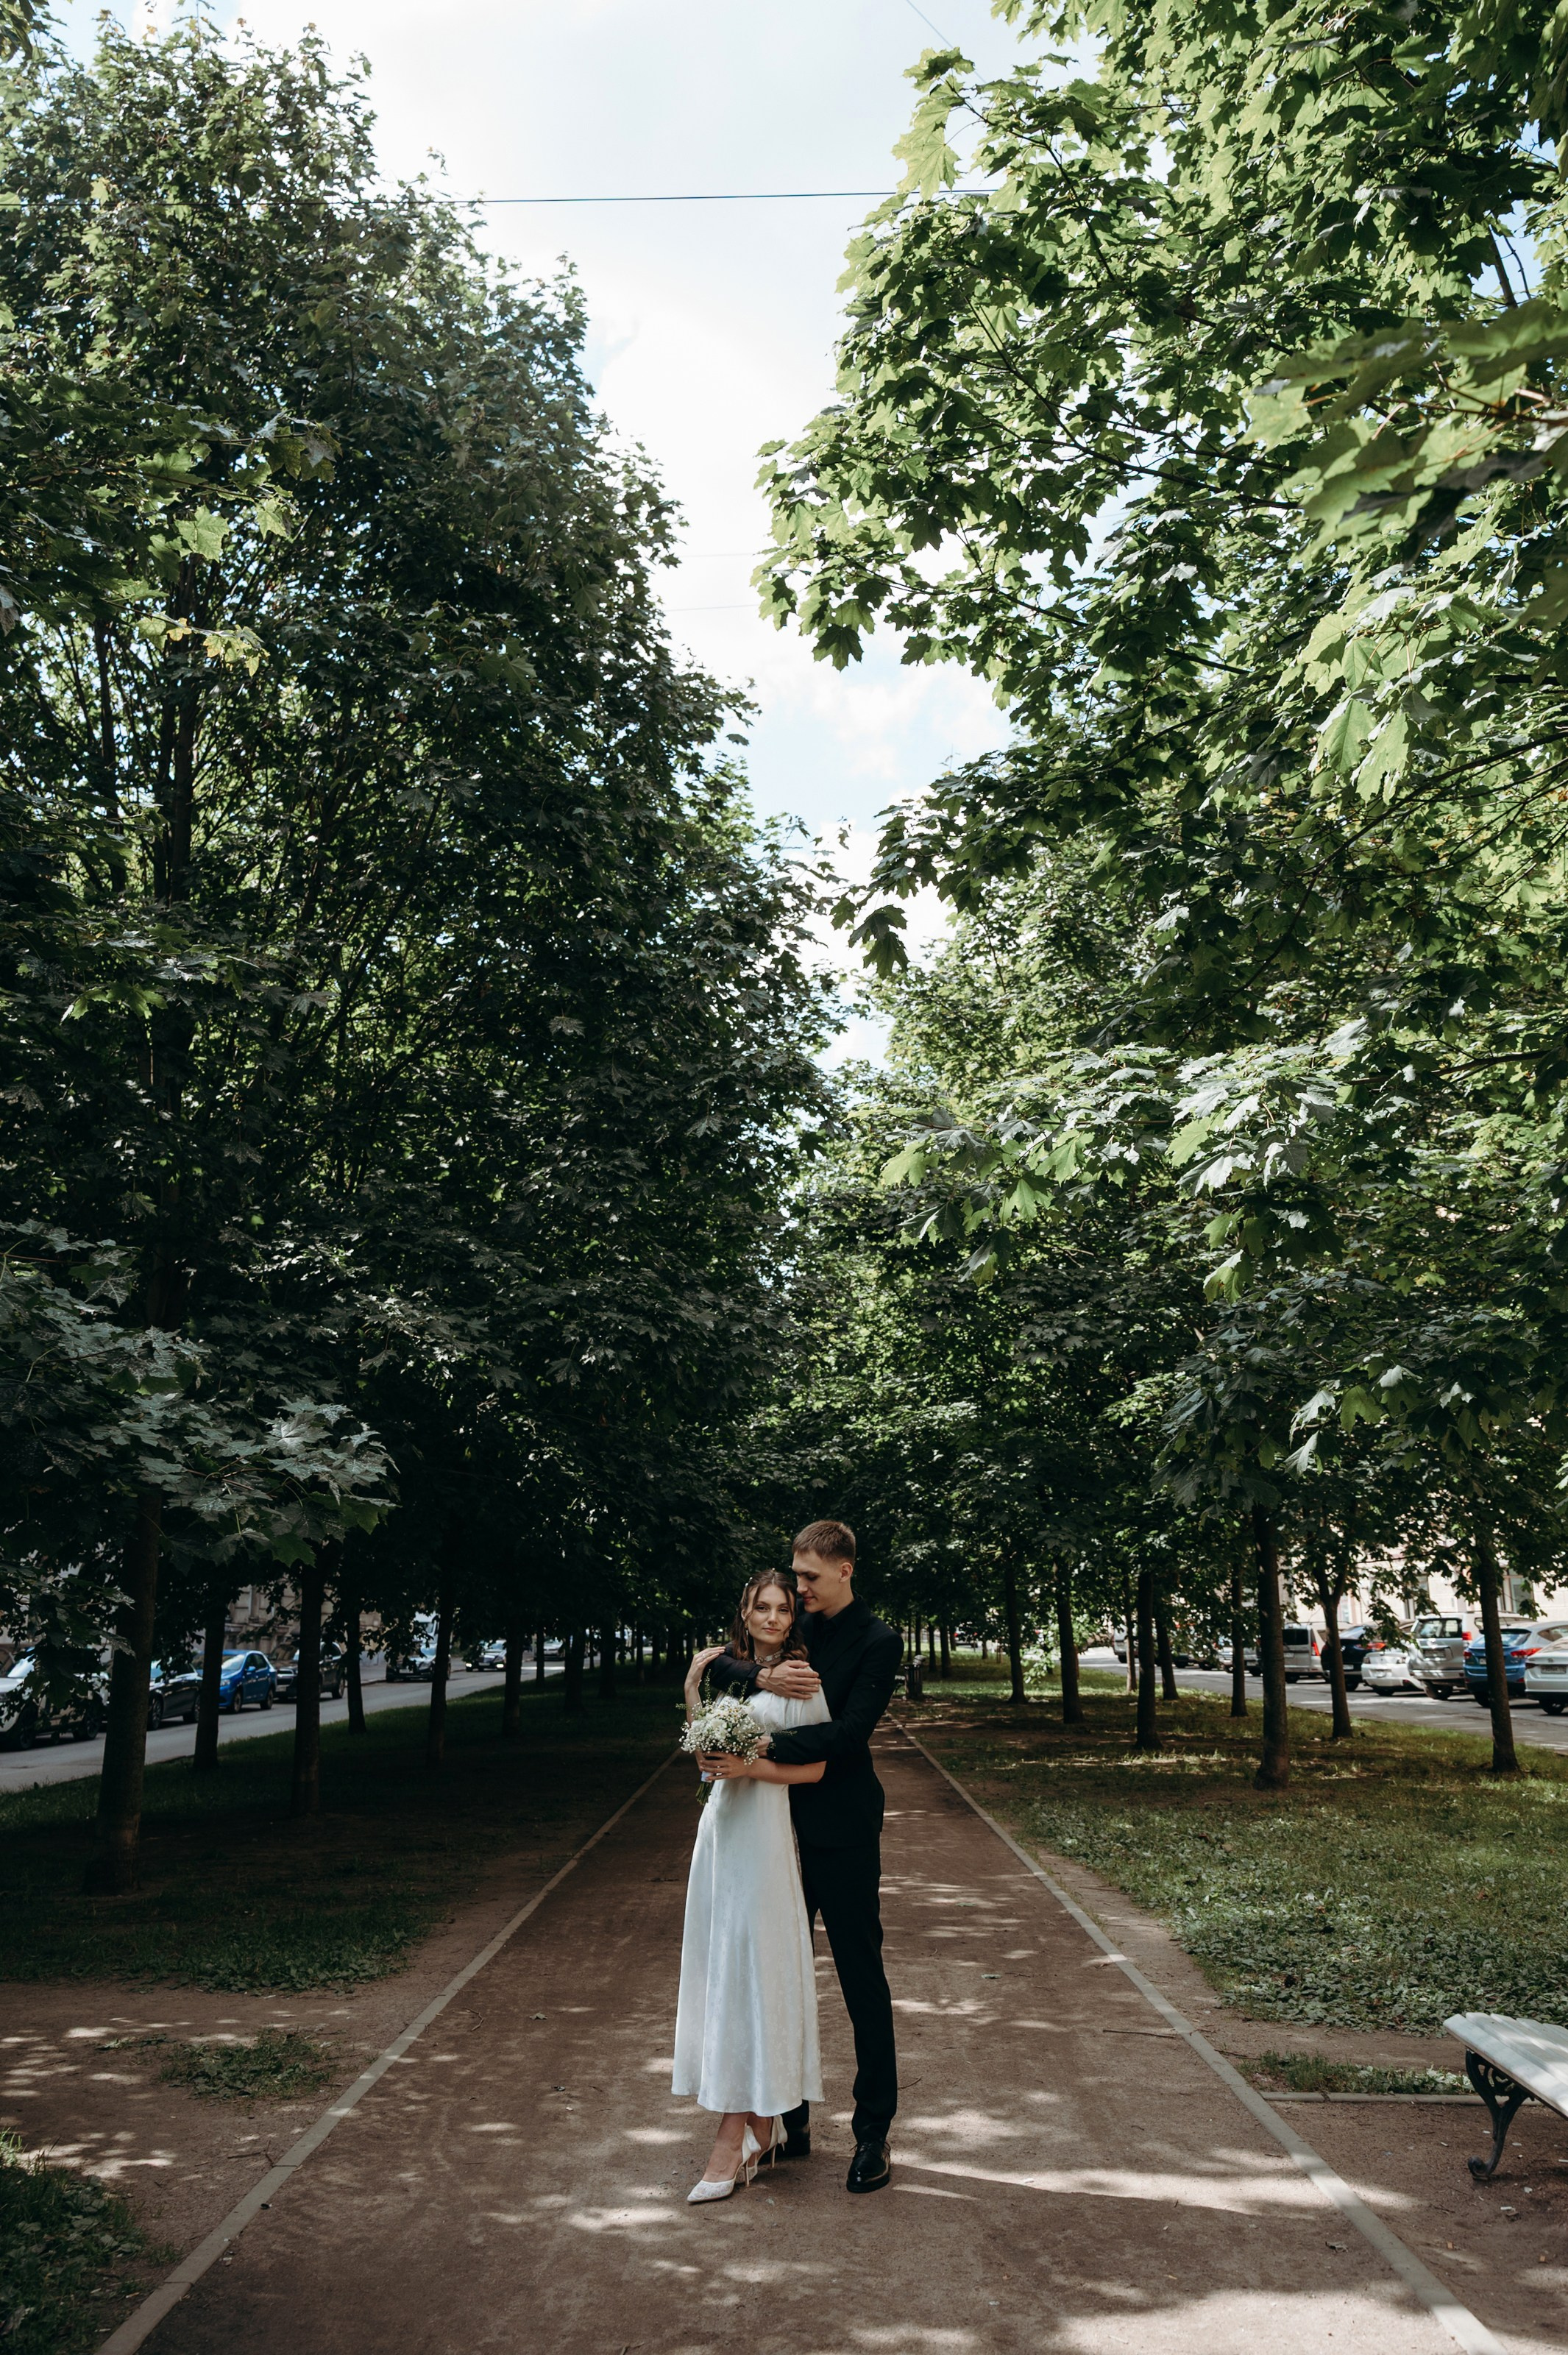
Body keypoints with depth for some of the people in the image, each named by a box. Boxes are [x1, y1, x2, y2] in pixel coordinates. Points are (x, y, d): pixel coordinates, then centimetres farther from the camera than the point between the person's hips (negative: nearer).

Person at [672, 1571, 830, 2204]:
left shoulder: (801, 1680, -5)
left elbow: (817, 1768, -7)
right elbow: (704, 1754, 15)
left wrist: (754, 1768, -18)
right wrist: (692, 1692, 4)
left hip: (764, 1828, -7)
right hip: (720, 1824, 7)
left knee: (749, 1968, -5)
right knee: (722, 1966, 9)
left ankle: (734, 2139, 0)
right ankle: (762, 2125, 21)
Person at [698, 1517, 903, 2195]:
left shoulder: (877, 1642, -10)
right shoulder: (793, 1628, 7)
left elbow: (848, 1731, -20)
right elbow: (715, 1663, 2)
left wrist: (759, 1750, -27)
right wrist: (764, 1675, -18)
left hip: (842, 1830, -6)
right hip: (783, 1826, 6)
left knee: (862, 1980, 5)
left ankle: (873, 2133, 16)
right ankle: (791, 2120, 27)